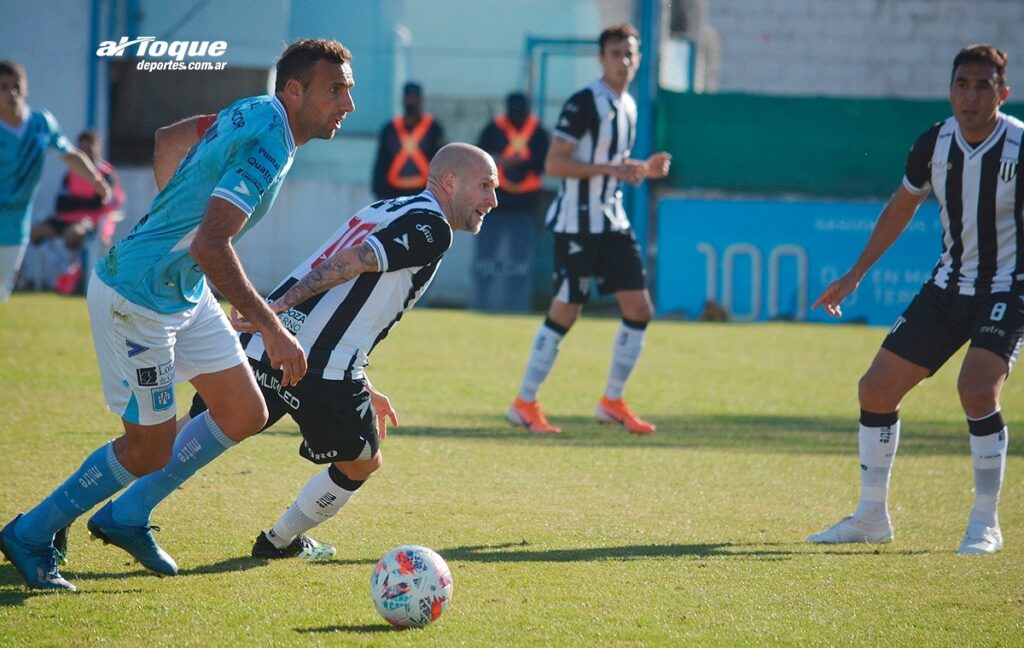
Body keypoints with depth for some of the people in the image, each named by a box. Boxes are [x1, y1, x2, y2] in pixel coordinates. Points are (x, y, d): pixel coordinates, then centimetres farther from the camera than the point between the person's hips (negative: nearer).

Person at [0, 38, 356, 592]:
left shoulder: (253, 113, 3)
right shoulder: (269, 146, -26)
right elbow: (210, 247, -35)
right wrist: (270, 328, -33)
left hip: (185, 293, 10)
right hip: (137, 298, -10)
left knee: (244, 414, 9)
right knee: (149, 449, -1)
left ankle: (126, 518, 22)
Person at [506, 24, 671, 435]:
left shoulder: (628, 106, 12)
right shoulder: (584, 103, -14)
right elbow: (553, 164, -19)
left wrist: (644, 169, 6)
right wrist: (611, 169, -25)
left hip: (612, 222, 8)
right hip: (577, 224, -8)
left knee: (639, 309, 2)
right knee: (564, 314, -5)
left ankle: (612, 402, 13)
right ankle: (524, 404, 6)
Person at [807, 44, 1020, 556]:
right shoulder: (934, 144, -4)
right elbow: (902, 206, 14)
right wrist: (856, 274, 17)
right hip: (949, 284, 6)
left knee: (977, 390, -26)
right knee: (877, 388, 3)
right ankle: (872, 517, 20)